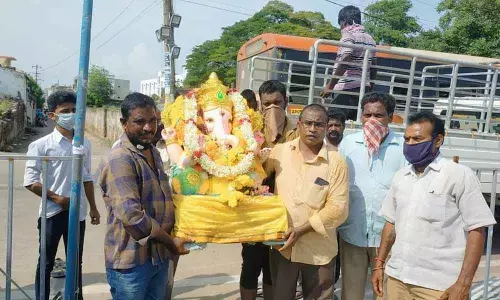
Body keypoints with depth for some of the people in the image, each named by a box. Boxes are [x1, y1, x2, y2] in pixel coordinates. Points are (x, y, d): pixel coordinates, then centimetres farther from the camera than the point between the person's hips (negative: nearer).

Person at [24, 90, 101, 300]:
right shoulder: (42, 145, -9)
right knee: (46, 263, 9)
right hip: (52, 212, -4)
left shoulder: (84, 144, 5)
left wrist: (93, 208, 13)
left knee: (75, 262, 15)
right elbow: (30, 181, -10)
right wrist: (56, 198, -15)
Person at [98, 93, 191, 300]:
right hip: (131, 261, -8)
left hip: (160, 256, 8)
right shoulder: (120, 159, -18)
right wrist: (171, 242, -16)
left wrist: (170, 243, 12)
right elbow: (131, 215, -28)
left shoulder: (154, 153, 11)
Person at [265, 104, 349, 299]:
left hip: (318, 249, -2)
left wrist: (301, 230, -19)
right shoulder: (279, 152, -2)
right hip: (282, 243, 2)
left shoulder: (336, 161, -10)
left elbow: (338, 207, -13)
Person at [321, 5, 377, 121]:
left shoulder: (349, 35, -6)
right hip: (364, 88, 8)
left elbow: (344, 62, -20)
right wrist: (371, 88, 27)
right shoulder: (370, 38, 17)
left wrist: (330, 85, -19)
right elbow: (373, 67, 19)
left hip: (347, 89, -8)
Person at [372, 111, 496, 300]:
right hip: (397, 277, 5)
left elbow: (476, 230, -9)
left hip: (438, 285, -5)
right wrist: (379, 264, 11)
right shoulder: (400, 177, 8)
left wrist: (463, 283, -14)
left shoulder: (460, 175, -7)